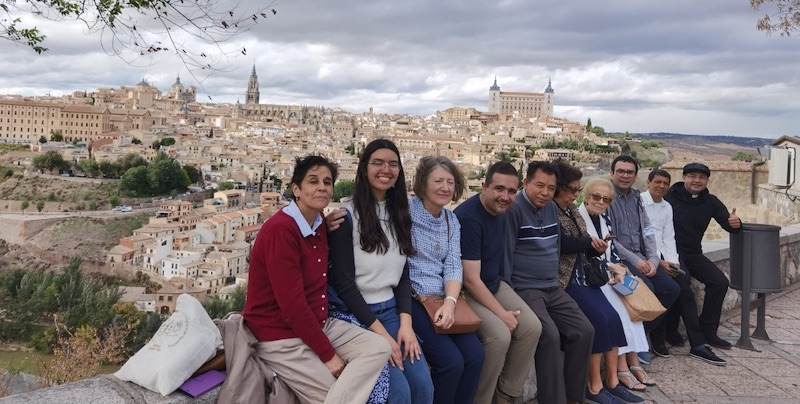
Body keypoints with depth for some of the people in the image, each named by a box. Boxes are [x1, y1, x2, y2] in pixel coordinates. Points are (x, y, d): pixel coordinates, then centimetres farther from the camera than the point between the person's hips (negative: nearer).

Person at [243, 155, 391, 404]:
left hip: (318, 324, 9)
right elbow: (292, 306, -23)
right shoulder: (280, 230, -22)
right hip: (281, 337, -8)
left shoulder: (319, 225, 7)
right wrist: (329, 355, -17)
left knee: (379, 347, -9)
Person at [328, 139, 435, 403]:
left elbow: (403, 274, 9)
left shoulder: (399, 214, 9)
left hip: (391, 310, 6)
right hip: (355, 313, -5)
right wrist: (380, 332, -15)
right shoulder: (347, 215, -10)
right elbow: (343, 282, -12)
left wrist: (405, 323, -5)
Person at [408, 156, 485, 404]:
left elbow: (453, 266, 4)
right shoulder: (405, 211, -7)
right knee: (451, 361, -17)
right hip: (410, 298, -6)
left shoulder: (452, 221, 12)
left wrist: (450, 301, -12)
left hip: (442, 300, 6)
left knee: (475, 355, -10)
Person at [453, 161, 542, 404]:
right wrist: (502, 313, -19)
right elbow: (471, 280, -24)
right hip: (465, 291, -8)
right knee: (500, 335, -26)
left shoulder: (499, 210, 1)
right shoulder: (469, 217, -25)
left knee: (532, 327, -7)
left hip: (494, 284, 8)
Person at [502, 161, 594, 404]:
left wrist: (553, 280, 18)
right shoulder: (513, 209, -13)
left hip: (552, 288, 8)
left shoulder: (552, 208, 11)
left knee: (584, 331, -2)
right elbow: (505, 254, -14)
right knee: (550, 336, -25)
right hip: (524, 289, -8)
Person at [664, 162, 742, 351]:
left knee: (720, 282, -4)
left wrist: (735, 224, -22)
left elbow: (728, 224, 3)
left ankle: (707, 331, 10)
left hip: (694, 254, 7)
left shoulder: (710, 202, 8)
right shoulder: (669, 197, -10)